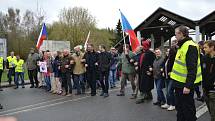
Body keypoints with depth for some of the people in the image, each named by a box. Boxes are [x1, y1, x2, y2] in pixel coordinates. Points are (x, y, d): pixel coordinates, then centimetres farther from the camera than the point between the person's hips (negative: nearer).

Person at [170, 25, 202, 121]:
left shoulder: (190, 46, -19)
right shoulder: (182, 46, 13)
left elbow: (192, 69, -25)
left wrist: (188, 85, -26)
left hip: (185, 84, -10)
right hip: (179, 82, 10)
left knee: (188, 109, 4)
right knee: (179, 107, 20)